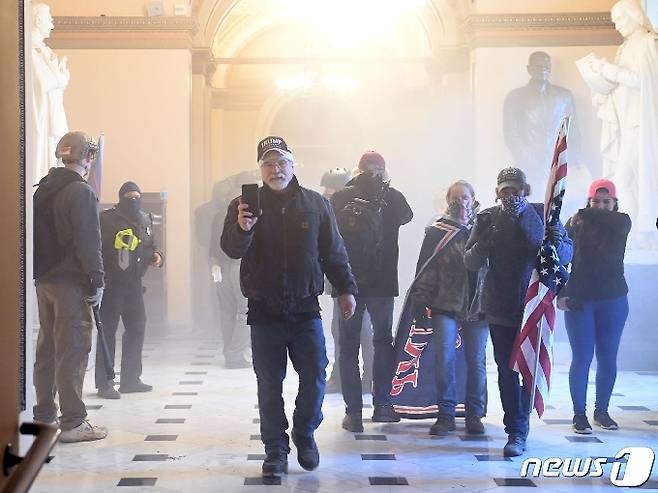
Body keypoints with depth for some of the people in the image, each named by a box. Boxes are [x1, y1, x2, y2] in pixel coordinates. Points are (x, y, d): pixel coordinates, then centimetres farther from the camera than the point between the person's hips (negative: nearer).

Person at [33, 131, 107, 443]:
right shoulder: (81, 192, -12)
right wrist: (96, 281, -13)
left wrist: (41, 273, 17)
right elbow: (87, 241, -17)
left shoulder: (43, 190, 13)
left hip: (44, 280, 8)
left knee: (47, 348, 14)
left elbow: (37, 236, 15)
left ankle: (44, 416, 21)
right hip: (70, 281, -8)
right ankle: (73, 422, -3)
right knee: (73, 350, -5)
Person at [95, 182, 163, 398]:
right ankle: (104, 383, 1)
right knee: (108, 331, -4)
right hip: (111, 283, -7)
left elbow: (150, 245, 25)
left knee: (137, 328, 12)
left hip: (134, 283, 7)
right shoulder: (107, 219, -8)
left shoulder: (145, 220, 13)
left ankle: (130, 379, 23)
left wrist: (157, 255, 3)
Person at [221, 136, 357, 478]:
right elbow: (231, 249, -10)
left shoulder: (315, 204, 6)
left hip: (305, 309, 1)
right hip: (264, 312, -1)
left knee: (314, 378, 2)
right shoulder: (244, 205, 2)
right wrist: (242, 229, -30)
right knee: (269, 386, 4)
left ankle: (305, 436, 25)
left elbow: (334, 253, 10)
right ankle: (275, 450, 15)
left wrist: (345, 289, 5)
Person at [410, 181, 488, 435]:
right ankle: (446, 414, 4)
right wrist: (420, 300, -4)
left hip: (477, 306, 1)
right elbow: (426, 271, 3)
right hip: (446, 306, -1)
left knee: (476, 360, 5)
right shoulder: (437, 232, 5)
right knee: (445, 358, -6)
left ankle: (474, 414, 16)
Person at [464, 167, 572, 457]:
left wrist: (557, 244, -23)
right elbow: (470, 262, 1)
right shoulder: (488, 219, 2)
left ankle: (518, 430, 20)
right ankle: (517, 432, 7)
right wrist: (483, 244, -20)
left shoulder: (543, 214, 0)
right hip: (500, 309, 1)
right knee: (507, 369, 0)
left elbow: (568, 254, 0)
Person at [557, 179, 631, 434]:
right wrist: (560, 293, -16)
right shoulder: (575, 224, -1)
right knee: (582, 358, -1)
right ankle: (579, 414, 9)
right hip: (579, 301, -2)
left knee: (608, 358, 8)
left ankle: (601, 411, 22)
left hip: (613, 301, 2)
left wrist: (585, 215, -25)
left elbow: (611, 221, -25)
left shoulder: (622, 223, 1)